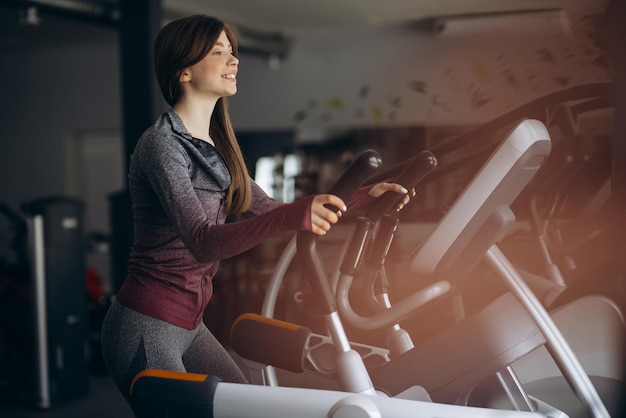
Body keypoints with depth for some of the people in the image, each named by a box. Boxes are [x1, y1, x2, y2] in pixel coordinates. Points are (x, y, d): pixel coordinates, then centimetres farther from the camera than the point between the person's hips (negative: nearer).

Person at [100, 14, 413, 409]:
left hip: (189, 326, 8)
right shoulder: (161, 144, -18)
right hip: (146, 330, -8)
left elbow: (270, 212, 12)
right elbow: (201, 241, -31)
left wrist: (366, 196, 6)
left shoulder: (216, 147, 9)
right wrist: (293, 216, -47)